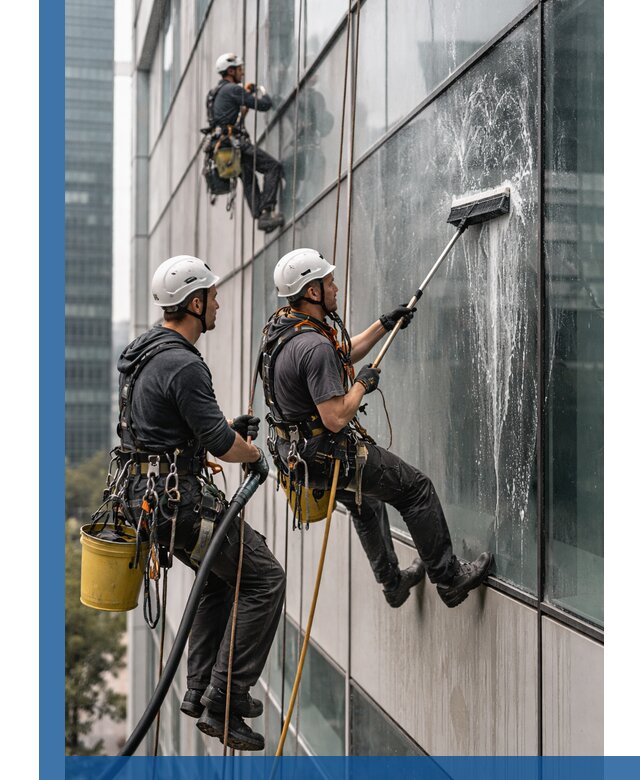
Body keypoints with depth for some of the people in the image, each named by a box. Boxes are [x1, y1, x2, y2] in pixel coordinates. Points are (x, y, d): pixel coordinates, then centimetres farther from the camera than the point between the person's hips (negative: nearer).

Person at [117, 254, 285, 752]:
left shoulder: (143, 353, 12)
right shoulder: (183, 364, -20)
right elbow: (219, 444, -22)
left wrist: (230, 429, 17)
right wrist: (255, 454, 0)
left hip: (147, 491, 10)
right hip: (180, 499, -10)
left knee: (224, 575, 25)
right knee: (263, 579, -3)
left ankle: (201, 689, 27)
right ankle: (222, 701, -1)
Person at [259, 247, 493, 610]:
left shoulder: (282, 327, 3)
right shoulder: (314, 346, -30)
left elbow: (342, 354, 20)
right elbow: (336, 419, -30)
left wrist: (384, 325, 17)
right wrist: (363, 383, -14)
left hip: (294, 450, 10)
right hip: (329, 455, -10)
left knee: (365, 500, 32)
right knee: (417, 488, 4)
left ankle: (393, 582, 46)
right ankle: (450, 578, 15)